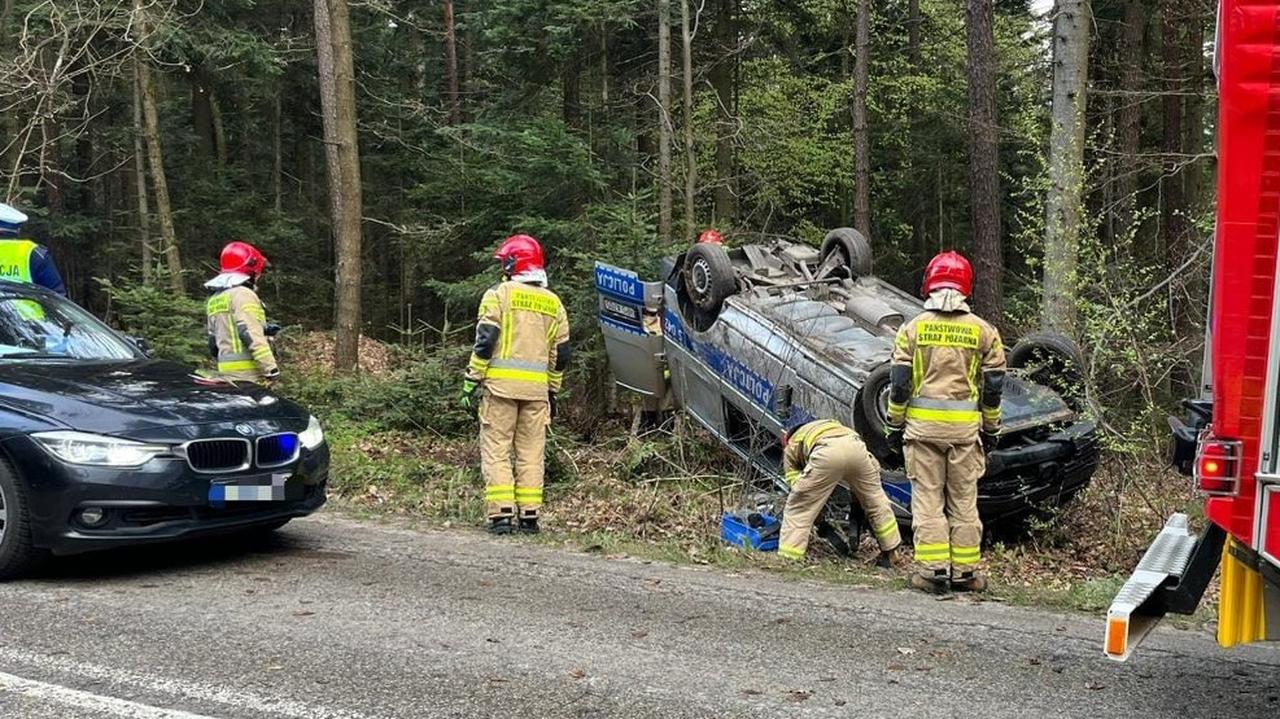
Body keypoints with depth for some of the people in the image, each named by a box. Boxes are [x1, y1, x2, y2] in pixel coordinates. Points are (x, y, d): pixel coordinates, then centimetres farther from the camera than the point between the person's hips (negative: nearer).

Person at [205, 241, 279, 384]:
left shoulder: (214, 299, 19)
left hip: (226, 372, 9)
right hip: (247, 373, -9)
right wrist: (271, 368, -20)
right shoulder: (243, 294, -10)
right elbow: (251, 335, -20)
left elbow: (213, 345, 22)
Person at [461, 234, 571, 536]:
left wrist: (471, 382, -5)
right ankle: (530, 516, 8)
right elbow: (560, 354, 14)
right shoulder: (553, 303, 13)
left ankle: (501, 514, -5)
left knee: (496, 450, 1)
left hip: (501, 384, -4)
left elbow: (485, 342, -9)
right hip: (537, 387, 4)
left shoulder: (500, 294, -2)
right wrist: (553, 391, 21)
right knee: (531, 452, 9)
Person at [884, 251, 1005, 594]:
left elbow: (899, 382, -2)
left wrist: (895, 424, 8)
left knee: (927, 498, 3)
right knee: (964, 500, 8)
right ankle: (965, 571, 12)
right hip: (966, 426, 1)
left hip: (923, 424, -1)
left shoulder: (914, 328, -1)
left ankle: (933, 569, 0)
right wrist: (991, 429, 15)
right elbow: (994, 386, 5)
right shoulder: (983, 331, 3)